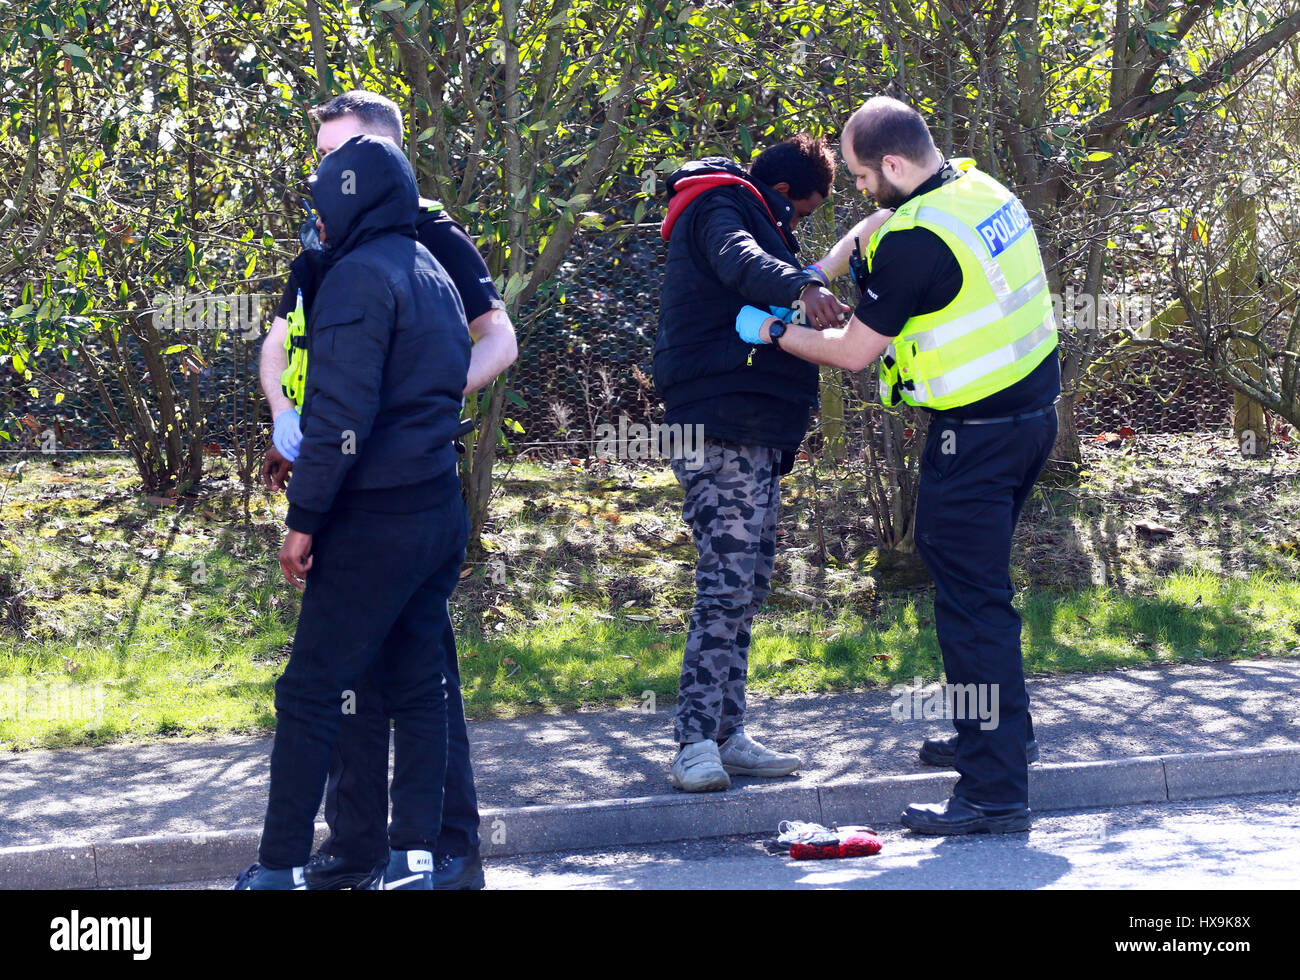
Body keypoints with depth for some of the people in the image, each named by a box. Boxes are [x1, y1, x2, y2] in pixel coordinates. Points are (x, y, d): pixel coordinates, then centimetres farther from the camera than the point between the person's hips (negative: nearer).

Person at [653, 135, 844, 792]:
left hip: (758, 432, 11)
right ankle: (696, 743, -17)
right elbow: (739, 261, -29)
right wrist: (799, 287, -47)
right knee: (727, 583, -16)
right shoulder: (719, 208, -5)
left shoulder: (751, 217, 28)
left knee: (747, 587, 10)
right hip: (720, 429, -11)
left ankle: (726, 736, 14)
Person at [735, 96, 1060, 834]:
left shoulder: (917, 240, -22)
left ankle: (996, 791, -6)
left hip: (977, 434, -9)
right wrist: (823, 271, 17)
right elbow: (880, 224, 26)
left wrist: (772, 331, 1)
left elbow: (854, 351, -12)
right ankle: (1001, 733, 36)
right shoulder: (979, 186, 6)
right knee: (975, 579, 24)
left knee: (971, 600, -6)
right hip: (1033, 408, 9)